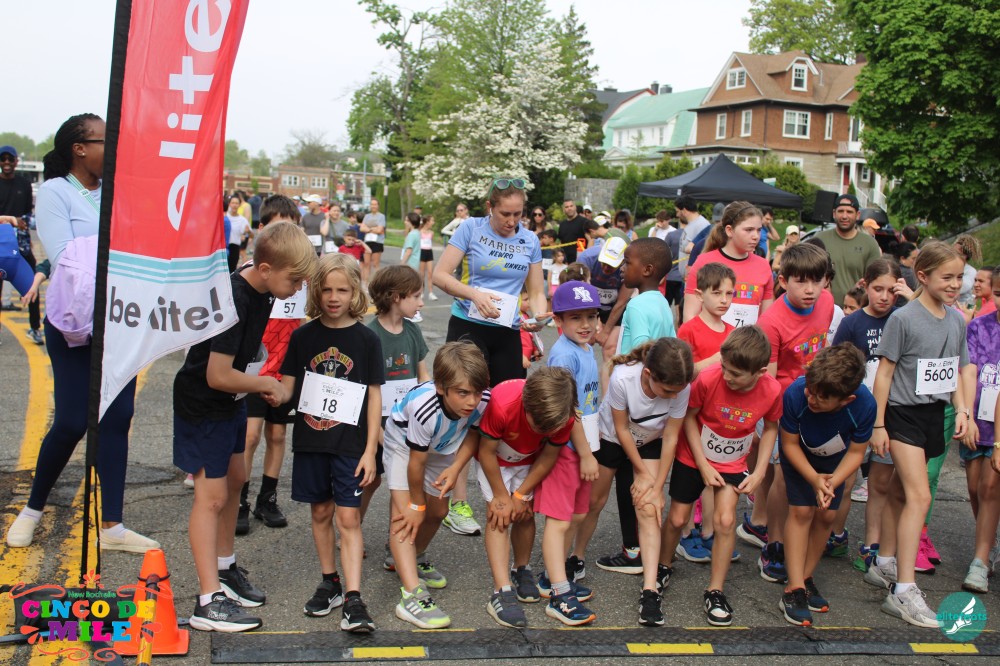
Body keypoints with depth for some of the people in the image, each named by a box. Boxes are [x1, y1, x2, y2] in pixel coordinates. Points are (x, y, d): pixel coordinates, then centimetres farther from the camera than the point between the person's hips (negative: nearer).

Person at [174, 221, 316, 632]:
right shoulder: (233, 301, -30)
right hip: (202, 403, -9)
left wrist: (259, 384, -1)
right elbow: (218, 376, -30)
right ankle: (209, 601, -2)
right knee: (212, 495, -8)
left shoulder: (261, 291, -2)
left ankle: (225, 567, 37)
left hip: (231, 400, 10)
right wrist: (266, 384, -16)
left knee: (235, 478, 19)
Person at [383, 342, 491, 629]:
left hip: (442, 447, 5)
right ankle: (412, 596, -25)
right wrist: (417, 504, -17)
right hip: (403, 442, -5)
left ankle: (414, 560, 44)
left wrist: (456, 468, -23)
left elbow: (473, 432, -9)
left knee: (438, 511, 15)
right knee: (404, 512, -19)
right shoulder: (424, 408, -44)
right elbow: (416, 462, -30)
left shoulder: (482, 400, -32)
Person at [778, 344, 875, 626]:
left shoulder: (864, 405, -36)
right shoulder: (795, 394, -41)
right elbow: (790, 444, -22)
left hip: (834, 457, 2)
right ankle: (794, 590, -7)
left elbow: (856, 452, -17)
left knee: (826, 515, 1)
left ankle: (805, 579, 19)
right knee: (802, 510, -12)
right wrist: (814, 479, -31)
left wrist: (832, 482, -31)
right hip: (799, 453, -2)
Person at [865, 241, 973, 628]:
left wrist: (961, 411, 4)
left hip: (934, 415, 6)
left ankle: (884, 564, 30)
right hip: (903, 413, -6)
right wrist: (878, 424, -10)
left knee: (900, 492, 16)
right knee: (919, 496, -14)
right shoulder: (903, 318, -12)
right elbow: (884, 372, -9)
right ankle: (903, 592, -14)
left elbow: (956, 371, 16)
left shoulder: (957, 320, 7)